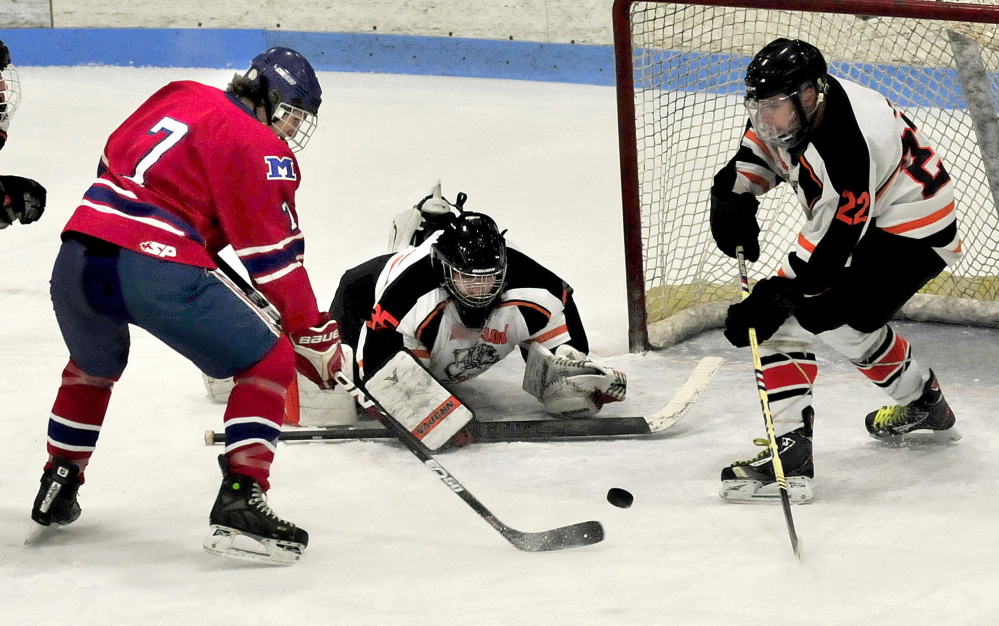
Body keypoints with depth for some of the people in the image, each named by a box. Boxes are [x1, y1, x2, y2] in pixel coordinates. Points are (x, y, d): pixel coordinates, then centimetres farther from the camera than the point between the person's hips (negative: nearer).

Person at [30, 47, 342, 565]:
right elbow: (275, 254, -2)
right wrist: (313, 336, 4)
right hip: (157, 269, -7)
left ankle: (57, 485, 39)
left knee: (94, 366, 37)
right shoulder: (259, 147, 2)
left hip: (77, 260, 7)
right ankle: (240, 496, -7)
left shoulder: (176, 99, 23)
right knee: (270, 363, 6)